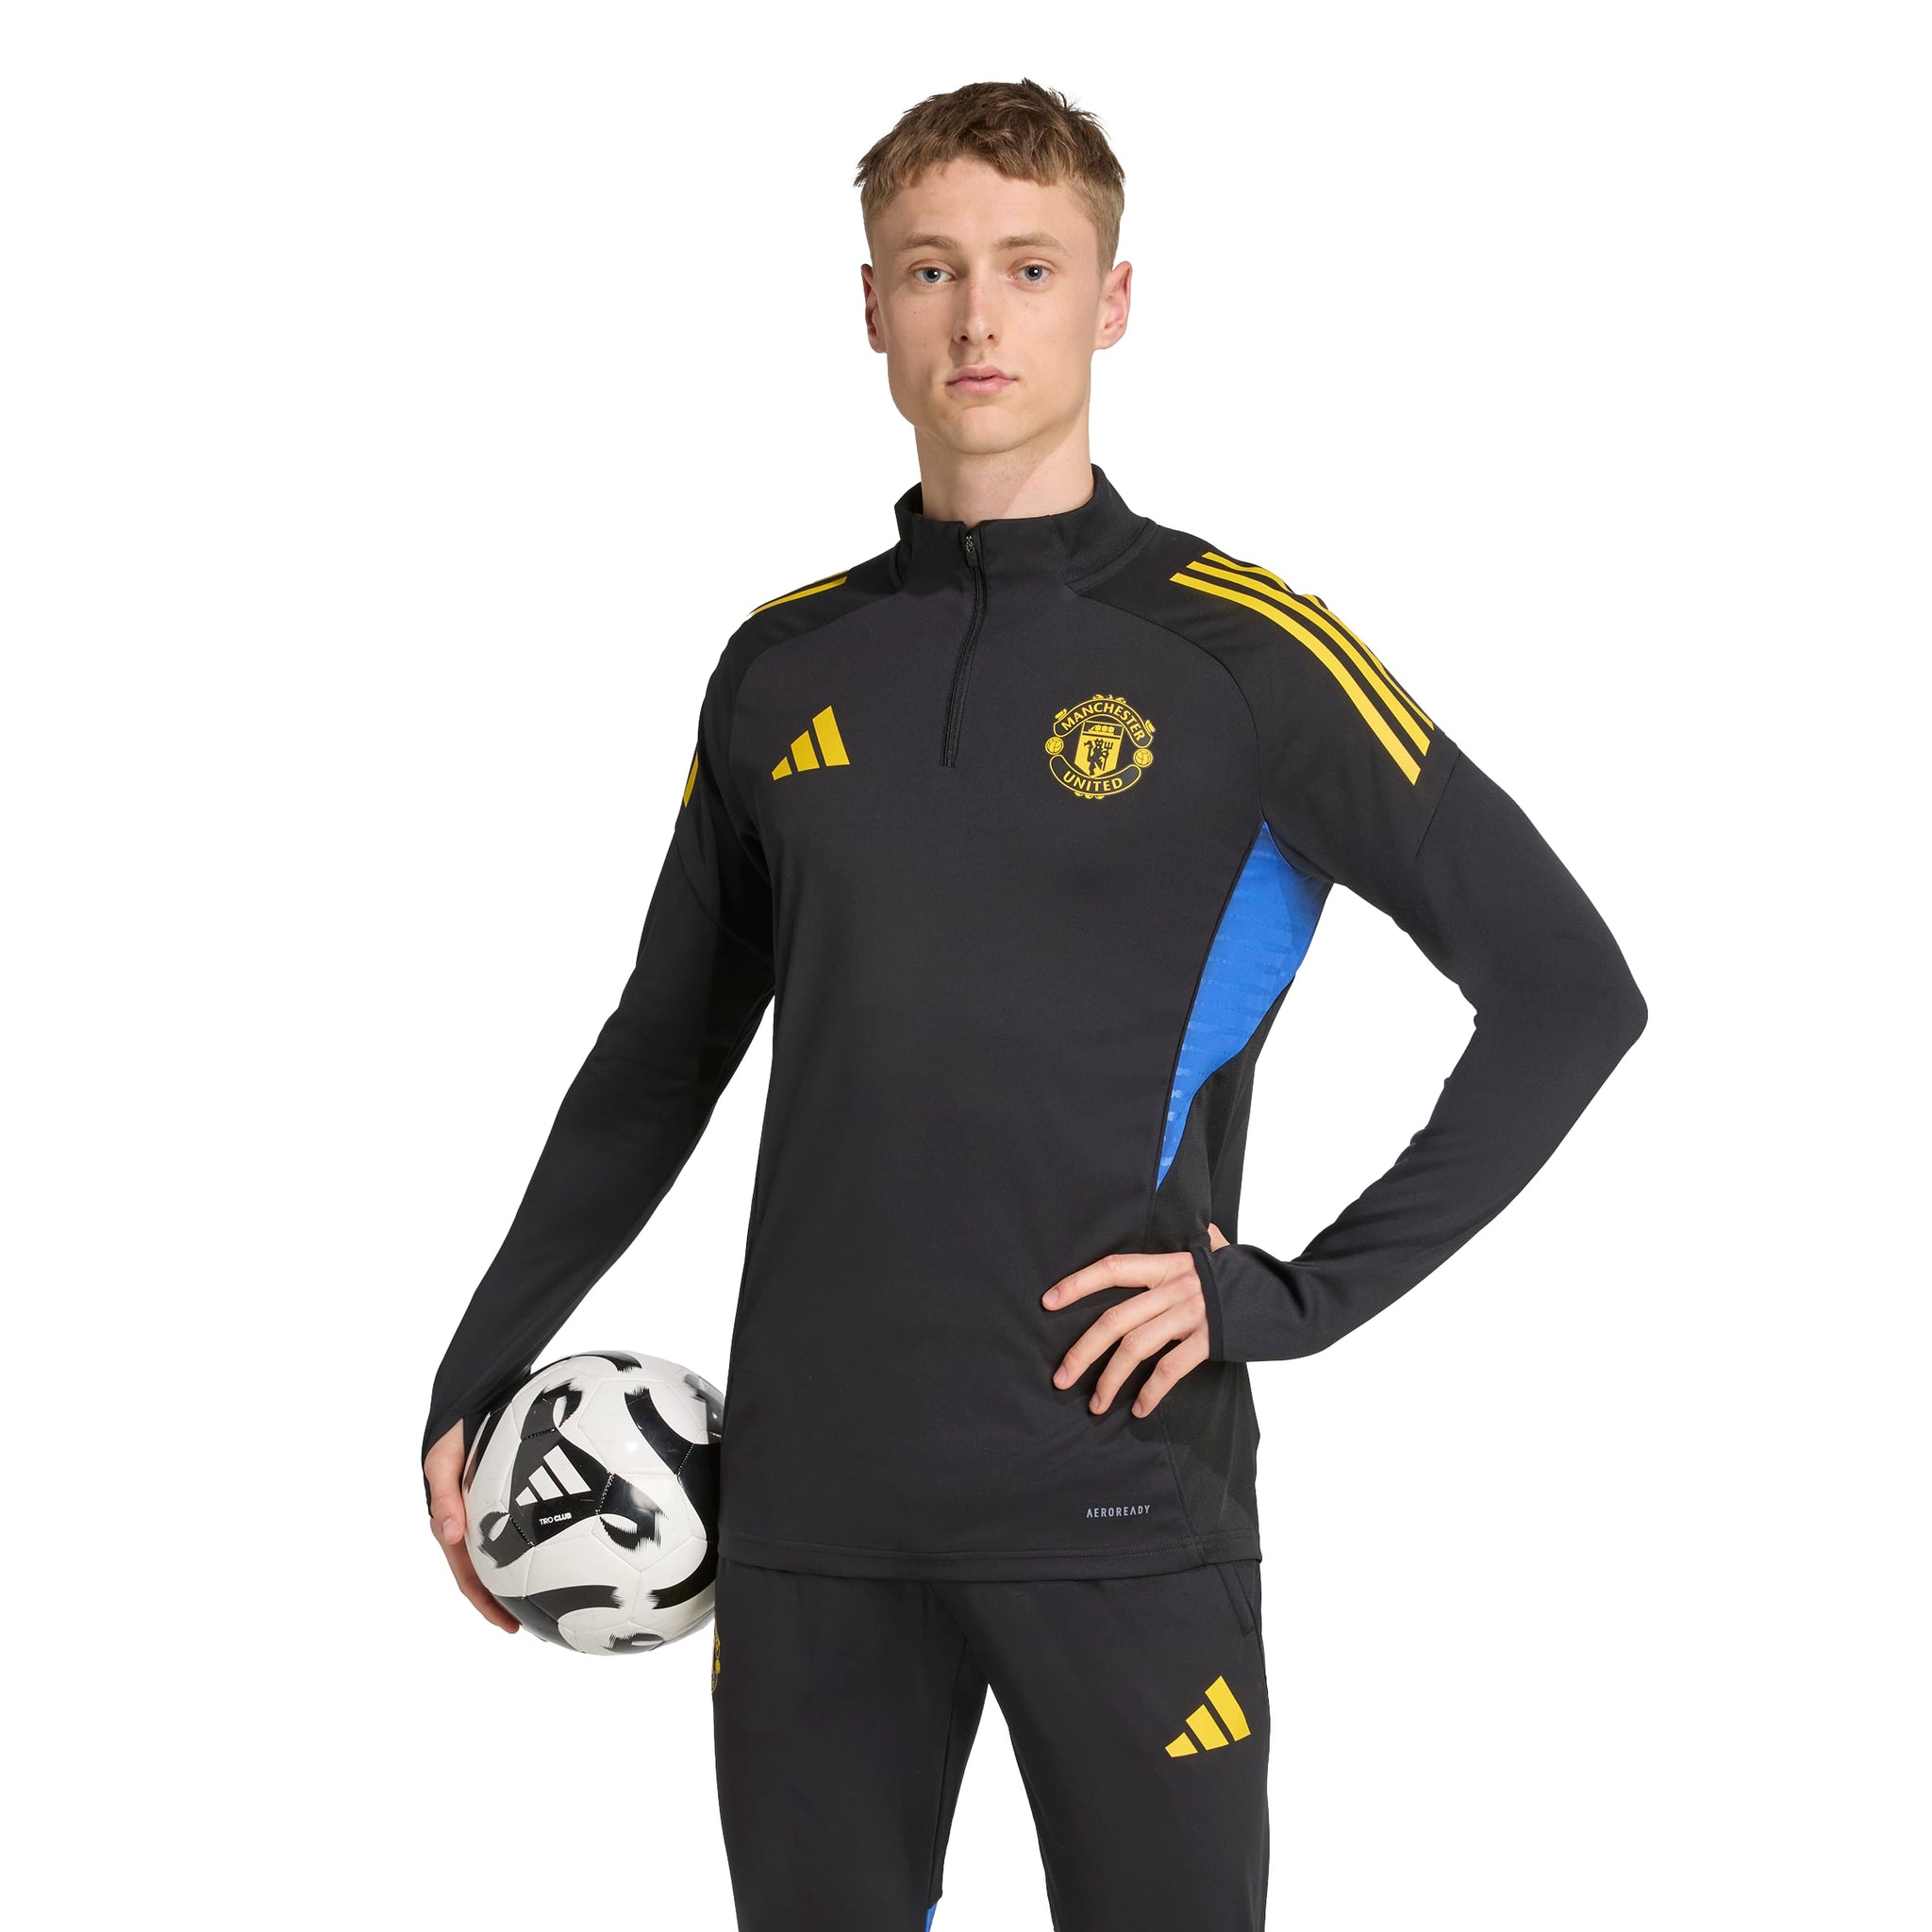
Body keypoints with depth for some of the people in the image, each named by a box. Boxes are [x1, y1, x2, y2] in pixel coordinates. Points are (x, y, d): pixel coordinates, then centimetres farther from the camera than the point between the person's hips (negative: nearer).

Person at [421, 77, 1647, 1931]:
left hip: (1117, 1499, -3)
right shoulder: (784, 665, 11)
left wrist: (1296, 1292, -8)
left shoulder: (1236, 650, -2)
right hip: (811, 1502, 4)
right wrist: (475, 1379, 17)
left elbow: (1568, 991, -2)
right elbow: (660, 1058, 21)